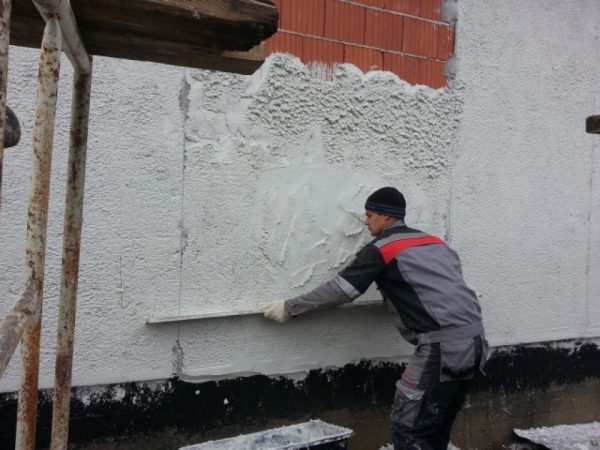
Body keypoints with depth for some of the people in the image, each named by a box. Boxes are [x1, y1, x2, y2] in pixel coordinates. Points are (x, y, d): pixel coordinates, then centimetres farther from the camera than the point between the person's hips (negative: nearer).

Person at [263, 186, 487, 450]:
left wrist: (288, 308, 10)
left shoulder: (381, 250, -1)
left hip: (443, 346, -8)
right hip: (475, 340, 8)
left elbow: (338, 290, 0)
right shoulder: (436, 243, 20)